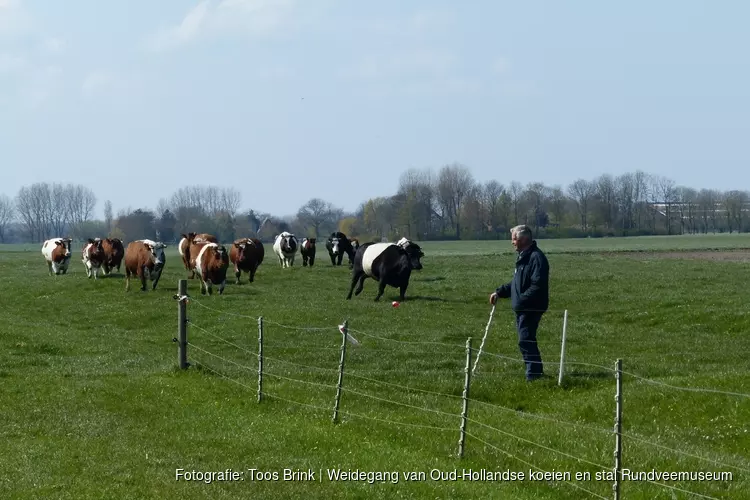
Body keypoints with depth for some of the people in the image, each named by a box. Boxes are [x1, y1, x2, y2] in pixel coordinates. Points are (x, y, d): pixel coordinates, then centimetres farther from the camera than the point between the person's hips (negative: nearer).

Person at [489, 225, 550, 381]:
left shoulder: (536, 257, -16)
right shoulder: (524, 257, 17)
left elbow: (538, 286, -24)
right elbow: (516, 283, 25)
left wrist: (522, 300, -27)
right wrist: (499, 292, 17)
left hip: (531, 308, -10)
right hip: (522, 309, 10)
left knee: (526, 341, -11)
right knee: (526, 341, 13)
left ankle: (533, 373, -7)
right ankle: (536, 371, 19)